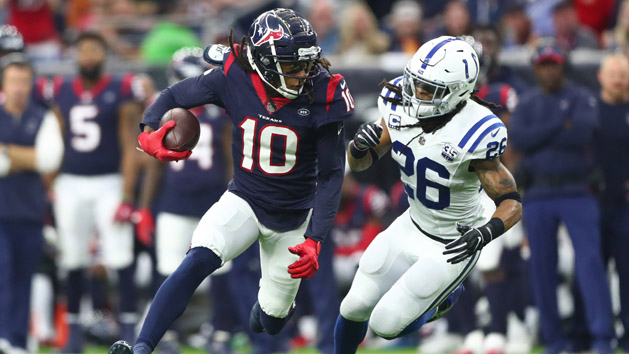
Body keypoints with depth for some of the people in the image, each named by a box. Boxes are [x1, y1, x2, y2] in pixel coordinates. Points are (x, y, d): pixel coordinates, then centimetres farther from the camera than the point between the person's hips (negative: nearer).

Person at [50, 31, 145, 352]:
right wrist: (50, 187, 9)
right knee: (74, 262, 6)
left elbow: (129, 148, -5)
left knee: (121, 261, -9)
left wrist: (127, 197, -10)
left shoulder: (120, 92, -4)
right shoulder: (62, 92, 8)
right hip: (71, 184, 3)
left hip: (108, 183, -3)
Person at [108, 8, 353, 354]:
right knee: (199, 261, -29)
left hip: (293, 215, 0)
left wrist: (314, 240, -21)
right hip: (244, 200, 0)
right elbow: (174, 96, -1)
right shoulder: (233, 78, -18)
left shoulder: (321, 96, -20)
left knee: (271, 322, 10)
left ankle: (271, 300, 49)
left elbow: (331, 175, -13)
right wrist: (149, 133, -22)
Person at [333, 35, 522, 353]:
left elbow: (511, 204, -25)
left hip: (452, 245, -5)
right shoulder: (402, 107, -15)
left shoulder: (473, 134, -32)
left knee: (385, 325, -6)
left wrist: (485, 234, -44)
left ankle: (444, 297, 24)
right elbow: (359, 163, -2)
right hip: (412, 225, 5)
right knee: (354, 308, 7)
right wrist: (360, 144, -26)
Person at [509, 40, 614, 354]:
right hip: (538, 195, 3)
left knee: (590, 260, -13)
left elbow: (585, 131, -14)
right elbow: (518, 139, -5)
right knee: (542, 268, 3)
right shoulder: (526, 103, 13)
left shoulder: (581, 99, 5)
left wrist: (540, 137, -10)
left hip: (577, 192, -3)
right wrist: (561, 127, -10)